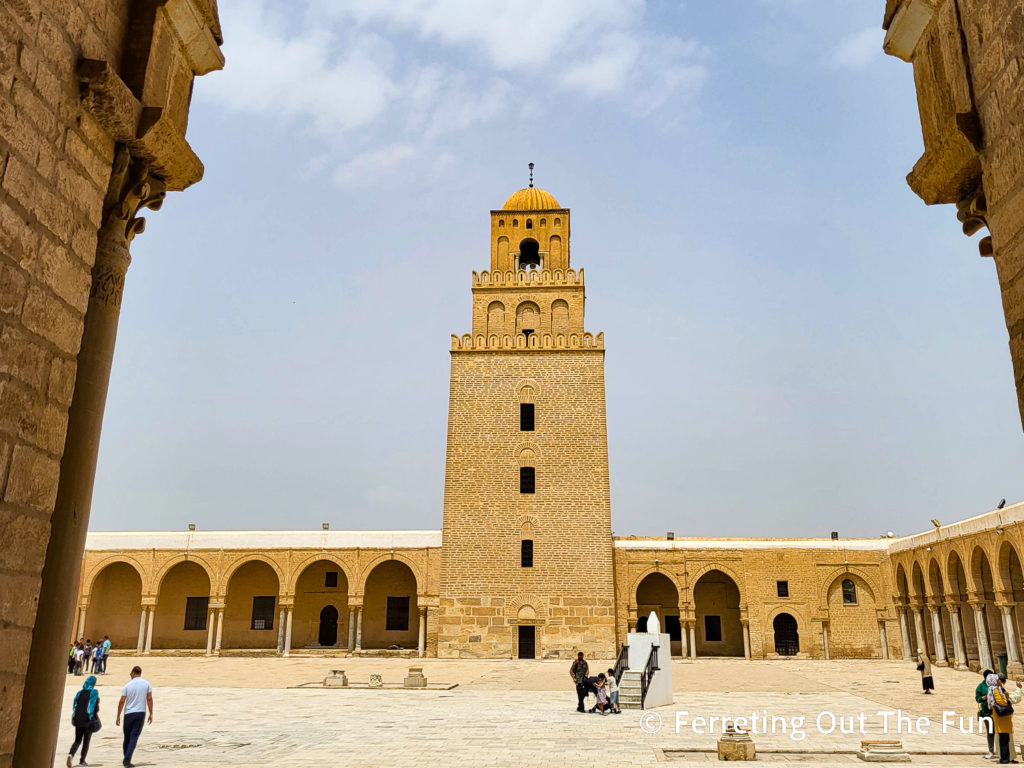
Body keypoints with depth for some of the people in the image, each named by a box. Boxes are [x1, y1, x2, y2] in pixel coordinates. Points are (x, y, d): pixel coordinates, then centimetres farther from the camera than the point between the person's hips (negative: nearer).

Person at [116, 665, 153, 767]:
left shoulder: (127, 685, 0)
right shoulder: (146, 683, 1)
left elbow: (122, 701, -3)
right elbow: (149, 699, -2)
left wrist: (118, 716, 3)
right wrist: (151, 714, 2)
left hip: (128, 713, 1)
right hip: (140, 713, -1)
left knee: (127, 736, 15)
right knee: (134, 737, 0)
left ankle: (126, 759, 22)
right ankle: (127, 760, -9)